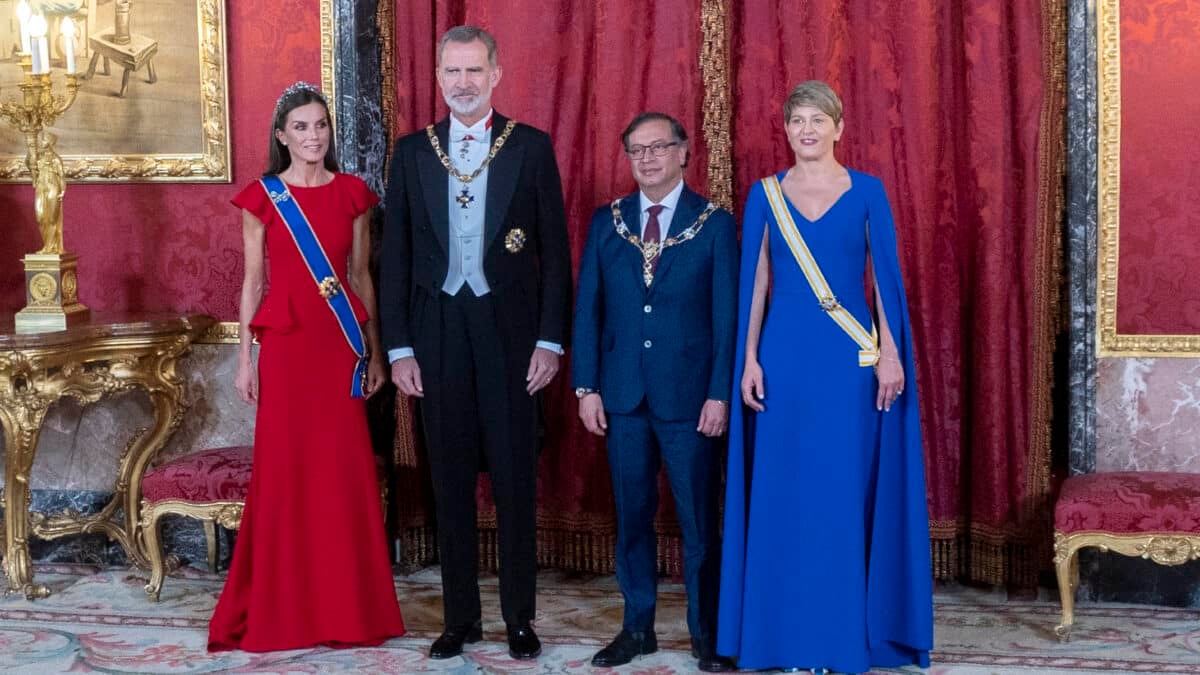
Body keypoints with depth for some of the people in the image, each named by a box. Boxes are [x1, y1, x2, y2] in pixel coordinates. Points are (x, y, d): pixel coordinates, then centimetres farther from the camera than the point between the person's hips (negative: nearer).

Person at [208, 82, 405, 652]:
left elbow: (361, 276, 10)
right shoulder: (261, 197, 2)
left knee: (346, 472, 3)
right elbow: (253, 282, 4)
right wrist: (244, 359, 0)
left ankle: (348, 609, 14)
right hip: (286, 345, -2)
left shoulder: (351, 193, 8)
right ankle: (283, 610, 12)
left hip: (343, 345, 2)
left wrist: (375, 351, 8)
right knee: (285, 471, 1)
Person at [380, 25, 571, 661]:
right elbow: (394, 254, 6)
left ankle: (520, 617, 15)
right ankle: (460, 616, 18)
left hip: (509, 328, -2)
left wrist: (550, 340, -5)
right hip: (437, 332, 2)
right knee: (451, 479, 8)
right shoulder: (412, 151, 7)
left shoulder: (531, 147, 1)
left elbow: (555, 249, 1)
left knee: (514, 478, 3)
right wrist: (399, 347, 1)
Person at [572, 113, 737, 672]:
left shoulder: (715, 223, -1)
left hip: (689, 394, -2)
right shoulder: (606, 222, 7)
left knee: (699, 519, 3)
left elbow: (727, 315, -3)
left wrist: (720, 393, -10)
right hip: (622, 394, 3)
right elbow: (587, 308, 6)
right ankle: (637, 627, 21)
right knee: (631, 515, 9)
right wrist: (586, 386, 0)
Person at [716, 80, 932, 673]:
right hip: (785, 353, 1)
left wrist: (891, 352, -7)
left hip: (851, 356, -1)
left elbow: (885, 277, 1)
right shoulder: (765, 194, 6)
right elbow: (754, 281, 5)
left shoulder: (867, 191, 3)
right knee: (785, 490, 3)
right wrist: (749, 359, -1)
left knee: (848, 490, 1)